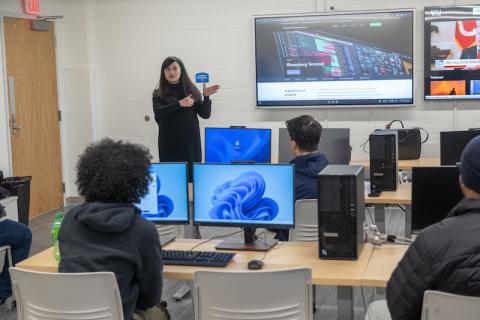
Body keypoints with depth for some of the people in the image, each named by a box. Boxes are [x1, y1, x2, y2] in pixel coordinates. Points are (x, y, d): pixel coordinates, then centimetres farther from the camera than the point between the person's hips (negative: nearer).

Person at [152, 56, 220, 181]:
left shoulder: (191, 90, 8)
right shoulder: (159, 94, 5)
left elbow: (205, 114, 4)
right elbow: (159, 113, -12)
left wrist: (206, 97, -12)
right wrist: (179, 104, -21)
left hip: (190, 143, 1)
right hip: (169, 144, -1)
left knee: (192, 177, -2)